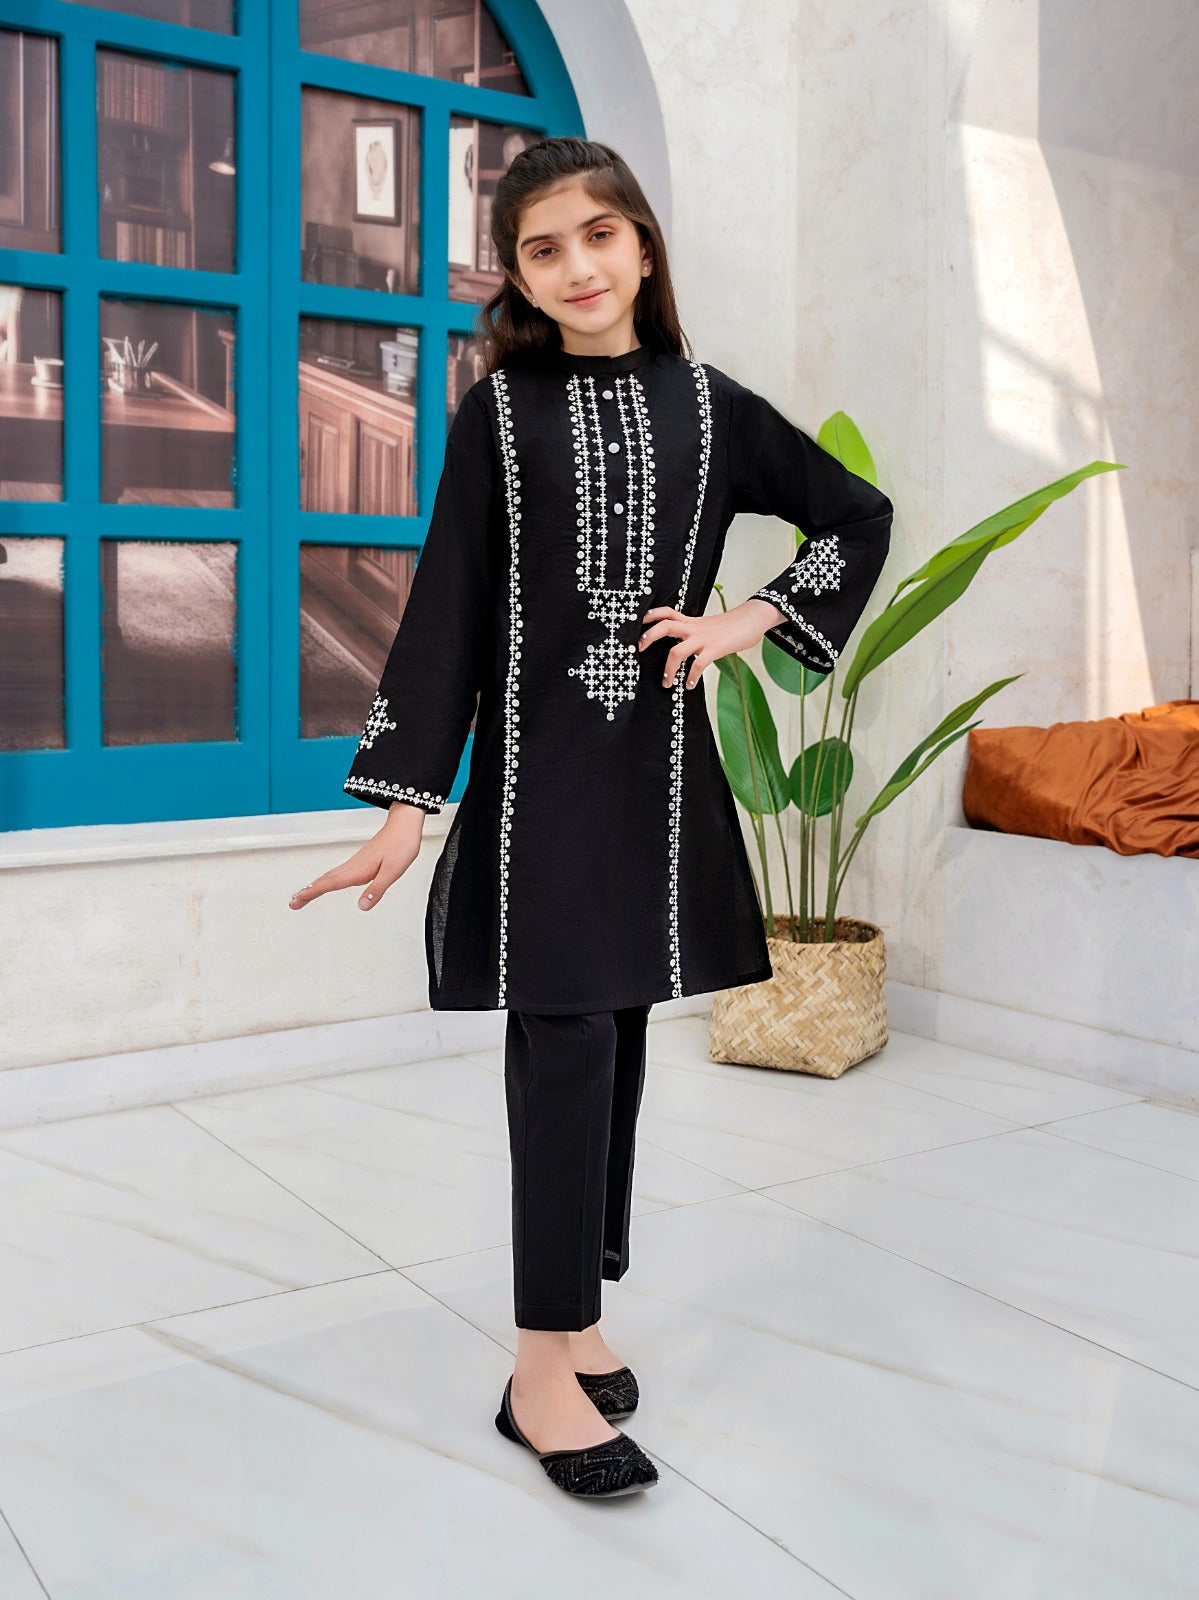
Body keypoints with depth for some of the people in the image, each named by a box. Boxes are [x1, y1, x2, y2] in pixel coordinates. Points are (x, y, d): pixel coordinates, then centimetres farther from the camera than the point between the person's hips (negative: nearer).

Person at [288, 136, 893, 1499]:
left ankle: (575, 1311, 21)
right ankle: (546, 1371, 1)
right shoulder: (497, 413, 1)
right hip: (535, 765, -3)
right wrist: (407, 802, -8)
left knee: (615, 1037, 7)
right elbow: (446, 609, -2)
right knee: (565, 1039, -7)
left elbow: (859, 519, 16)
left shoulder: (706, 405, 7)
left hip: (658, 766, 3)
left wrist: (749, 622, 2)